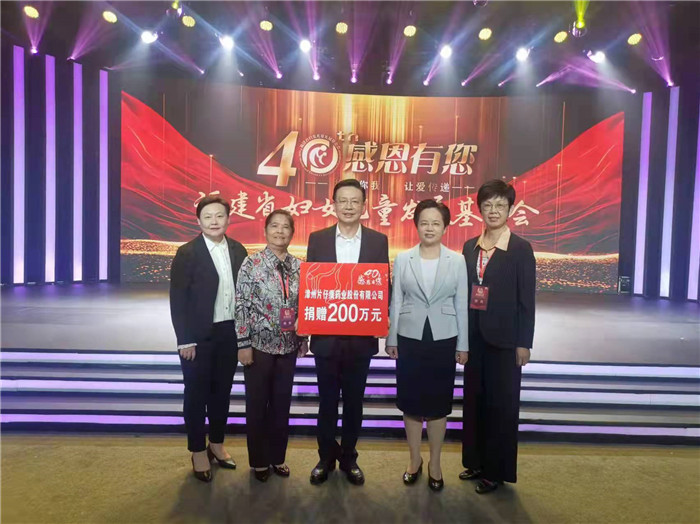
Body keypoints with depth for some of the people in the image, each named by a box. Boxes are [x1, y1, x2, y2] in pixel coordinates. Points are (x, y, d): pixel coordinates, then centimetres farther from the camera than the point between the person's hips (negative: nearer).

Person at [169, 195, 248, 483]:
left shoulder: (238, 250, 3)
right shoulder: (187, 253, -10)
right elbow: (177, 301, -10)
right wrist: (185, 340, -13)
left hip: (230, 332, 4)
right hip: (199, 336, -4)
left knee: (222, 391, 16)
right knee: (197, 394, 10)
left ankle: (216, 444, 35)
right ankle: (198, 452, 28)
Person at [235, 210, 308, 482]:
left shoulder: (298, 266, 3)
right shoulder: (252, 263, -8)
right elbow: (241, 305, -9)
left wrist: (303, 340, 7)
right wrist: (243, 343, -12)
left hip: (288, 345, 4)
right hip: (259, 344, -3)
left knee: (282, 403, 14)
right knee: (257, 403, 10)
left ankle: (277, 456, 33)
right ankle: (258, 460, 29)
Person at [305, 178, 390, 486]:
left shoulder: (378, 241, 1)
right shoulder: (317, 239, 1)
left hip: (361, 336, 0)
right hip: (326, 334, 0)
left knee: (354, 401, 14)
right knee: (327, 400, 13)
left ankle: (349, 457, 33)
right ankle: (326, 457, 33)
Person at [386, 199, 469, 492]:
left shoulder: (456, 261, -2)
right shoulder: (402, 259, -1)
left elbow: (461, 305, 1)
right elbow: (396, 302, 1)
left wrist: (463, 345, 1)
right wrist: (391, 339, 1)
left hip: (443, 340, 0)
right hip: (410, 339, 1)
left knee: (438, 404, 10)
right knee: (411, 402, 10)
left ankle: (435, 463, 28)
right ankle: (415, 459, 30)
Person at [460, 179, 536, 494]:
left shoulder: (520, 248, -6)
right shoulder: (470, 246, 7)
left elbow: (526, 299, -7)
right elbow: (464, 291, 8)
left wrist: (524, 343, -9)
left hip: (503, 336, -5)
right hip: (473, 334, 5)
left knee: (501, 403, 7)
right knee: (474, 399, 14)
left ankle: (497, 470, 24)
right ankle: (476, 461, 32)